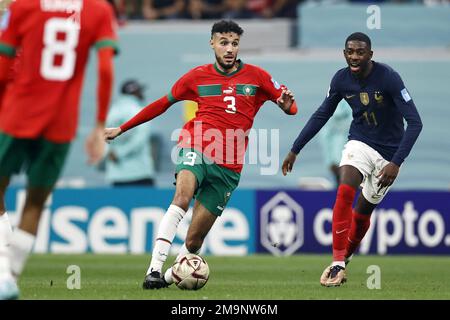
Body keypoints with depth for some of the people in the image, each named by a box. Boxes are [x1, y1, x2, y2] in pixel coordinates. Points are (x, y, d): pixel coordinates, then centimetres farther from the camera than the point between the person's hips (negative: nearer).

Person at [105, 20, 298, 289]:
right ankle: (154, 269, -39)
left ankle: (170, 277, 22)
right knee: (182, 197, -33)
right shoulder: (198, 77, 10)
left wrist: (287, 105, -15)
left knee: (194, 239, -2)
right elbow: (163, 104, 21)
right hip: (196, 146, -1)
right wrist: (122, 129, 23)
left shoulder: (256, 76, 9)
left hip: (228, 166, 1)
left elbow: (290, 105, 11)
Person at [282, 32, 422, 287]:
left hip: (389, 152, -2)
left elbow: (415, 122, -24)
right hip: (360, 143, 2)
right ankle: (338, 263, -20)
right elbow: (322, 115, 8)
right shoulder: (341, 79, -8)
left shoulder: (389, 78, -22)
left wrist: (396, 163, -32)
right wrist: (295, 150, 6)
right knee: (344, 192, -23)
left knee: (362, 213, 4)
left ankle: (346, 256, 31)